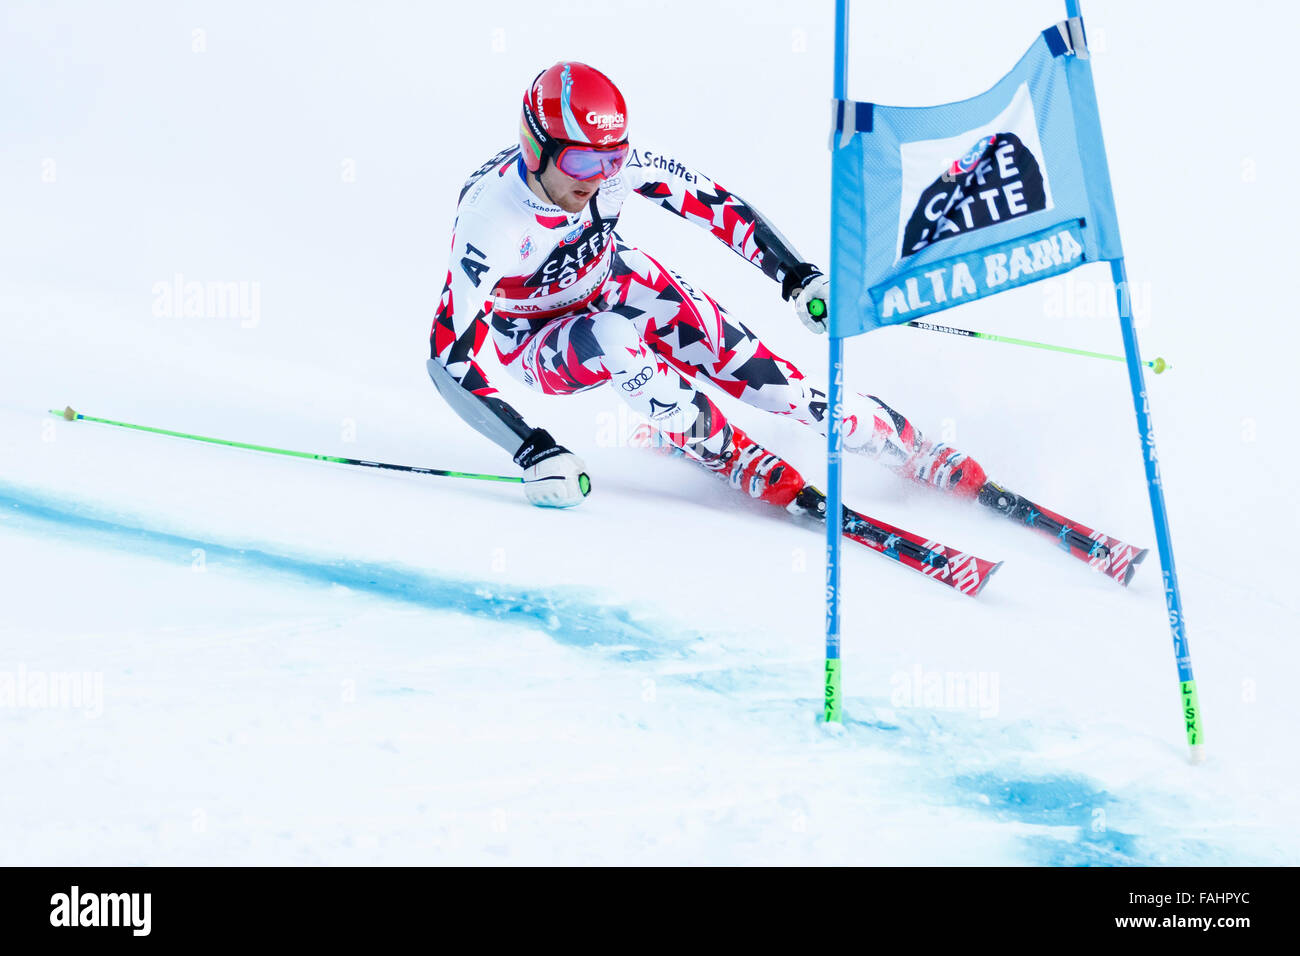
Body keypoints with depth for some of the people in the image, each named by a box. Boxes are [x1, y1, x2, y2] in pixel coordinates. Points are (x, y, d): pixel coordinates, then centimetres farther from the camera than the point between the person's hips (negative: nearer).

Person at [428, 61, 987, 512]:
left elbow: (709, 200, -12)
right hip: (536, 341, -3)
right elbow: (452, 358, -34)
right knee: (610, 338, -37)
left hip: (616, 283, 3)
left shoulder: (615, 162, -26)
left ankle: (906, 445, -7)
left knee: (732, 357, -16)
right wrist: (533, 452, -40)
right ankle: (732, 458, -18)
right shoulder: (489, 217, -35)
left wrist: (798, 276, -16)